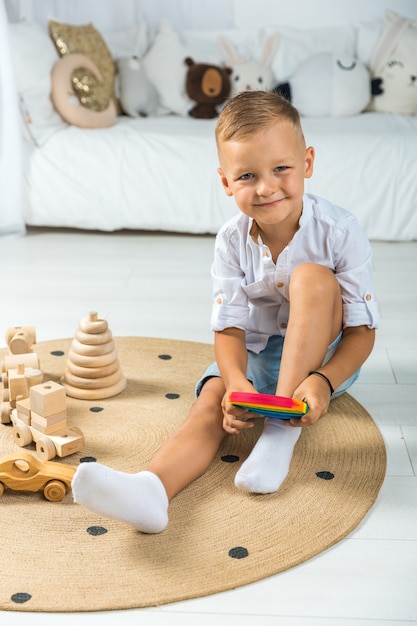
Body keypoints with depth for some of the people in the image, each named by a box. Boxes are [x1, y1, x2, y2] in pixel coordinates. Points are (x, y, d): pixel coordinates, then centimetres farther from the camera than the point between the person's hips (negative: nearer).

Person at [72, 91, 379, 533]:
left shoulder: (339, 231, -18)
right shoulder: (232, 242, -10)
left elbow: (362, 331, -16)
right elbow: (229, 328, -12)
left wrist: (322, 382, -36)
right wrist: (236, 382, -35)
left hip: (326, 355, -2)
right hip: (256, 356, 2)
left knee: (311, 277, -29)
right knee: (213, 400, -28)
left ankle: (284, 426, -31)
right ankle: (152, 486, -54)